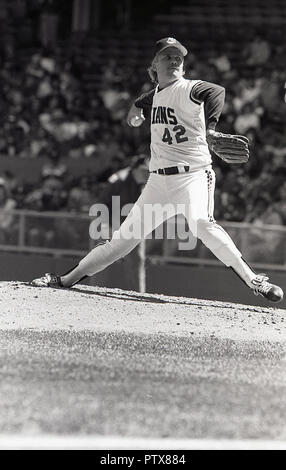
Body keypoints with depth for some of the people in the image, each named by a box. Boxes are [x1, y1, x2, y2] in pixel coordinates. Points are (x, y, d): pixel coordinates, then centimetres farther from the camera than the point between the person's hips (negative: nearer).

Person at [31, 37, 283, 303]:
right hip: (159, 180, 6)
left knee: (200, 224, -32)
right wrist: (137, 111, 15)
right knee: (123, 239, 6)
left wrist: (209, 127, -27)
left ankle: (253, 281, -32)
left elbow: (216, 91, -19)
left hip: (193, 174, -6)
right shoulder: (155, 96, 16)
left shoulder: (191, 89, -3)